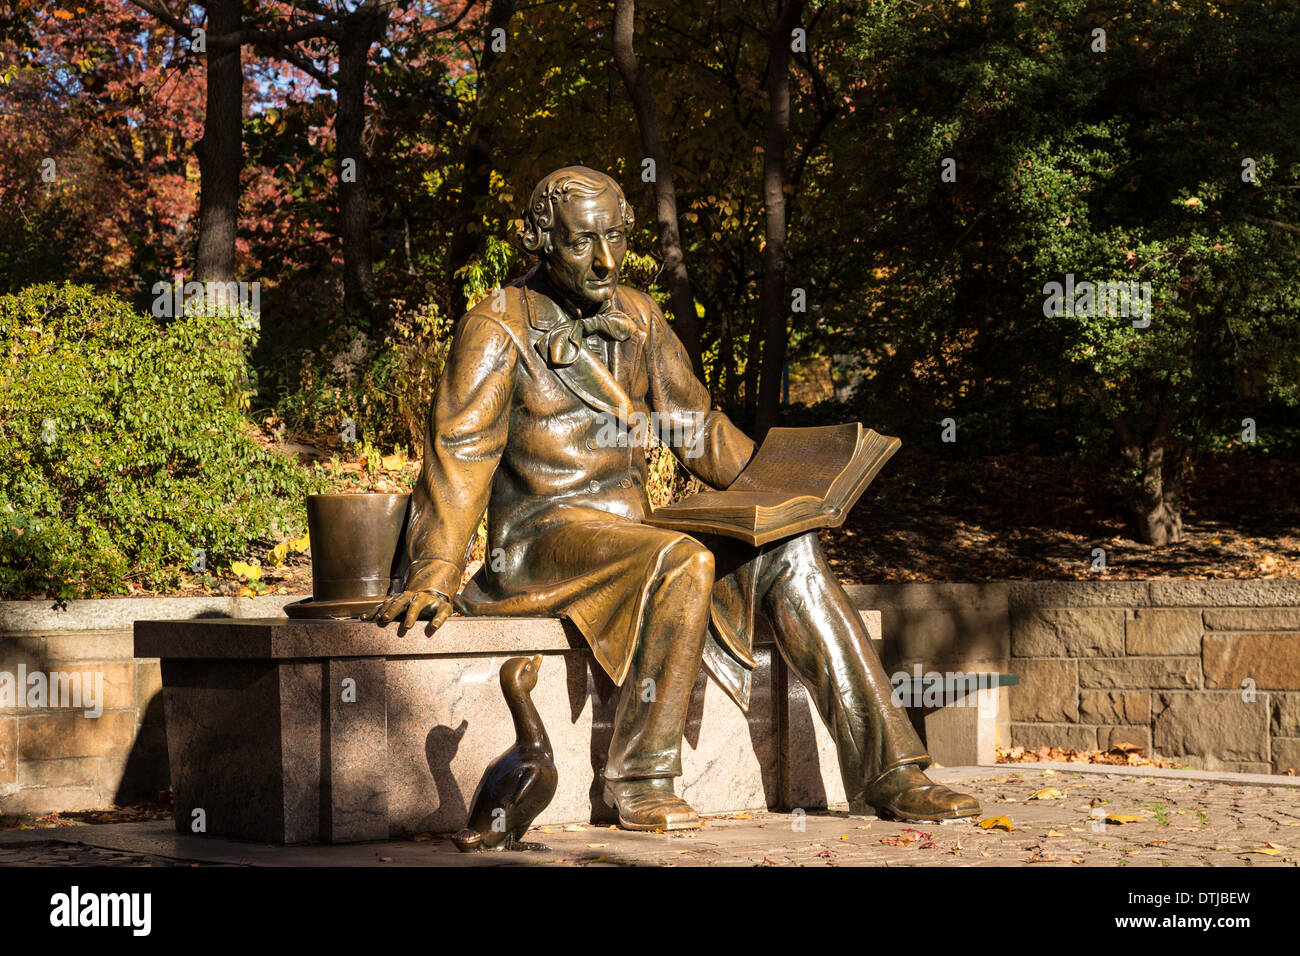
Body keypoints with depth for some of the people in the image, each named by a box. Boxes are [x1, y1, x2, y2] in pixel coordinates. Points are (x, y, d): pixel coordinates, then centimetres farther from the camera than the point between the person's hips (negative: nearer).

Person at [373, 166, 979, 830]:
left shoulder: (636, 317, 15)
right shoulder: (499, 327, -4)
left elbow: (697, 429, 20)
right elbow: (460, 452, -13)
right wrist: (434, 576, -24)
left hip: (627, 531, 6)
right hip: (542, 539, -6)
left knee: (790, 552, -13)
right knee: (682, 562, -34)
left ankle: (886, 772, -17)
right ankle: (639, 782, -28)